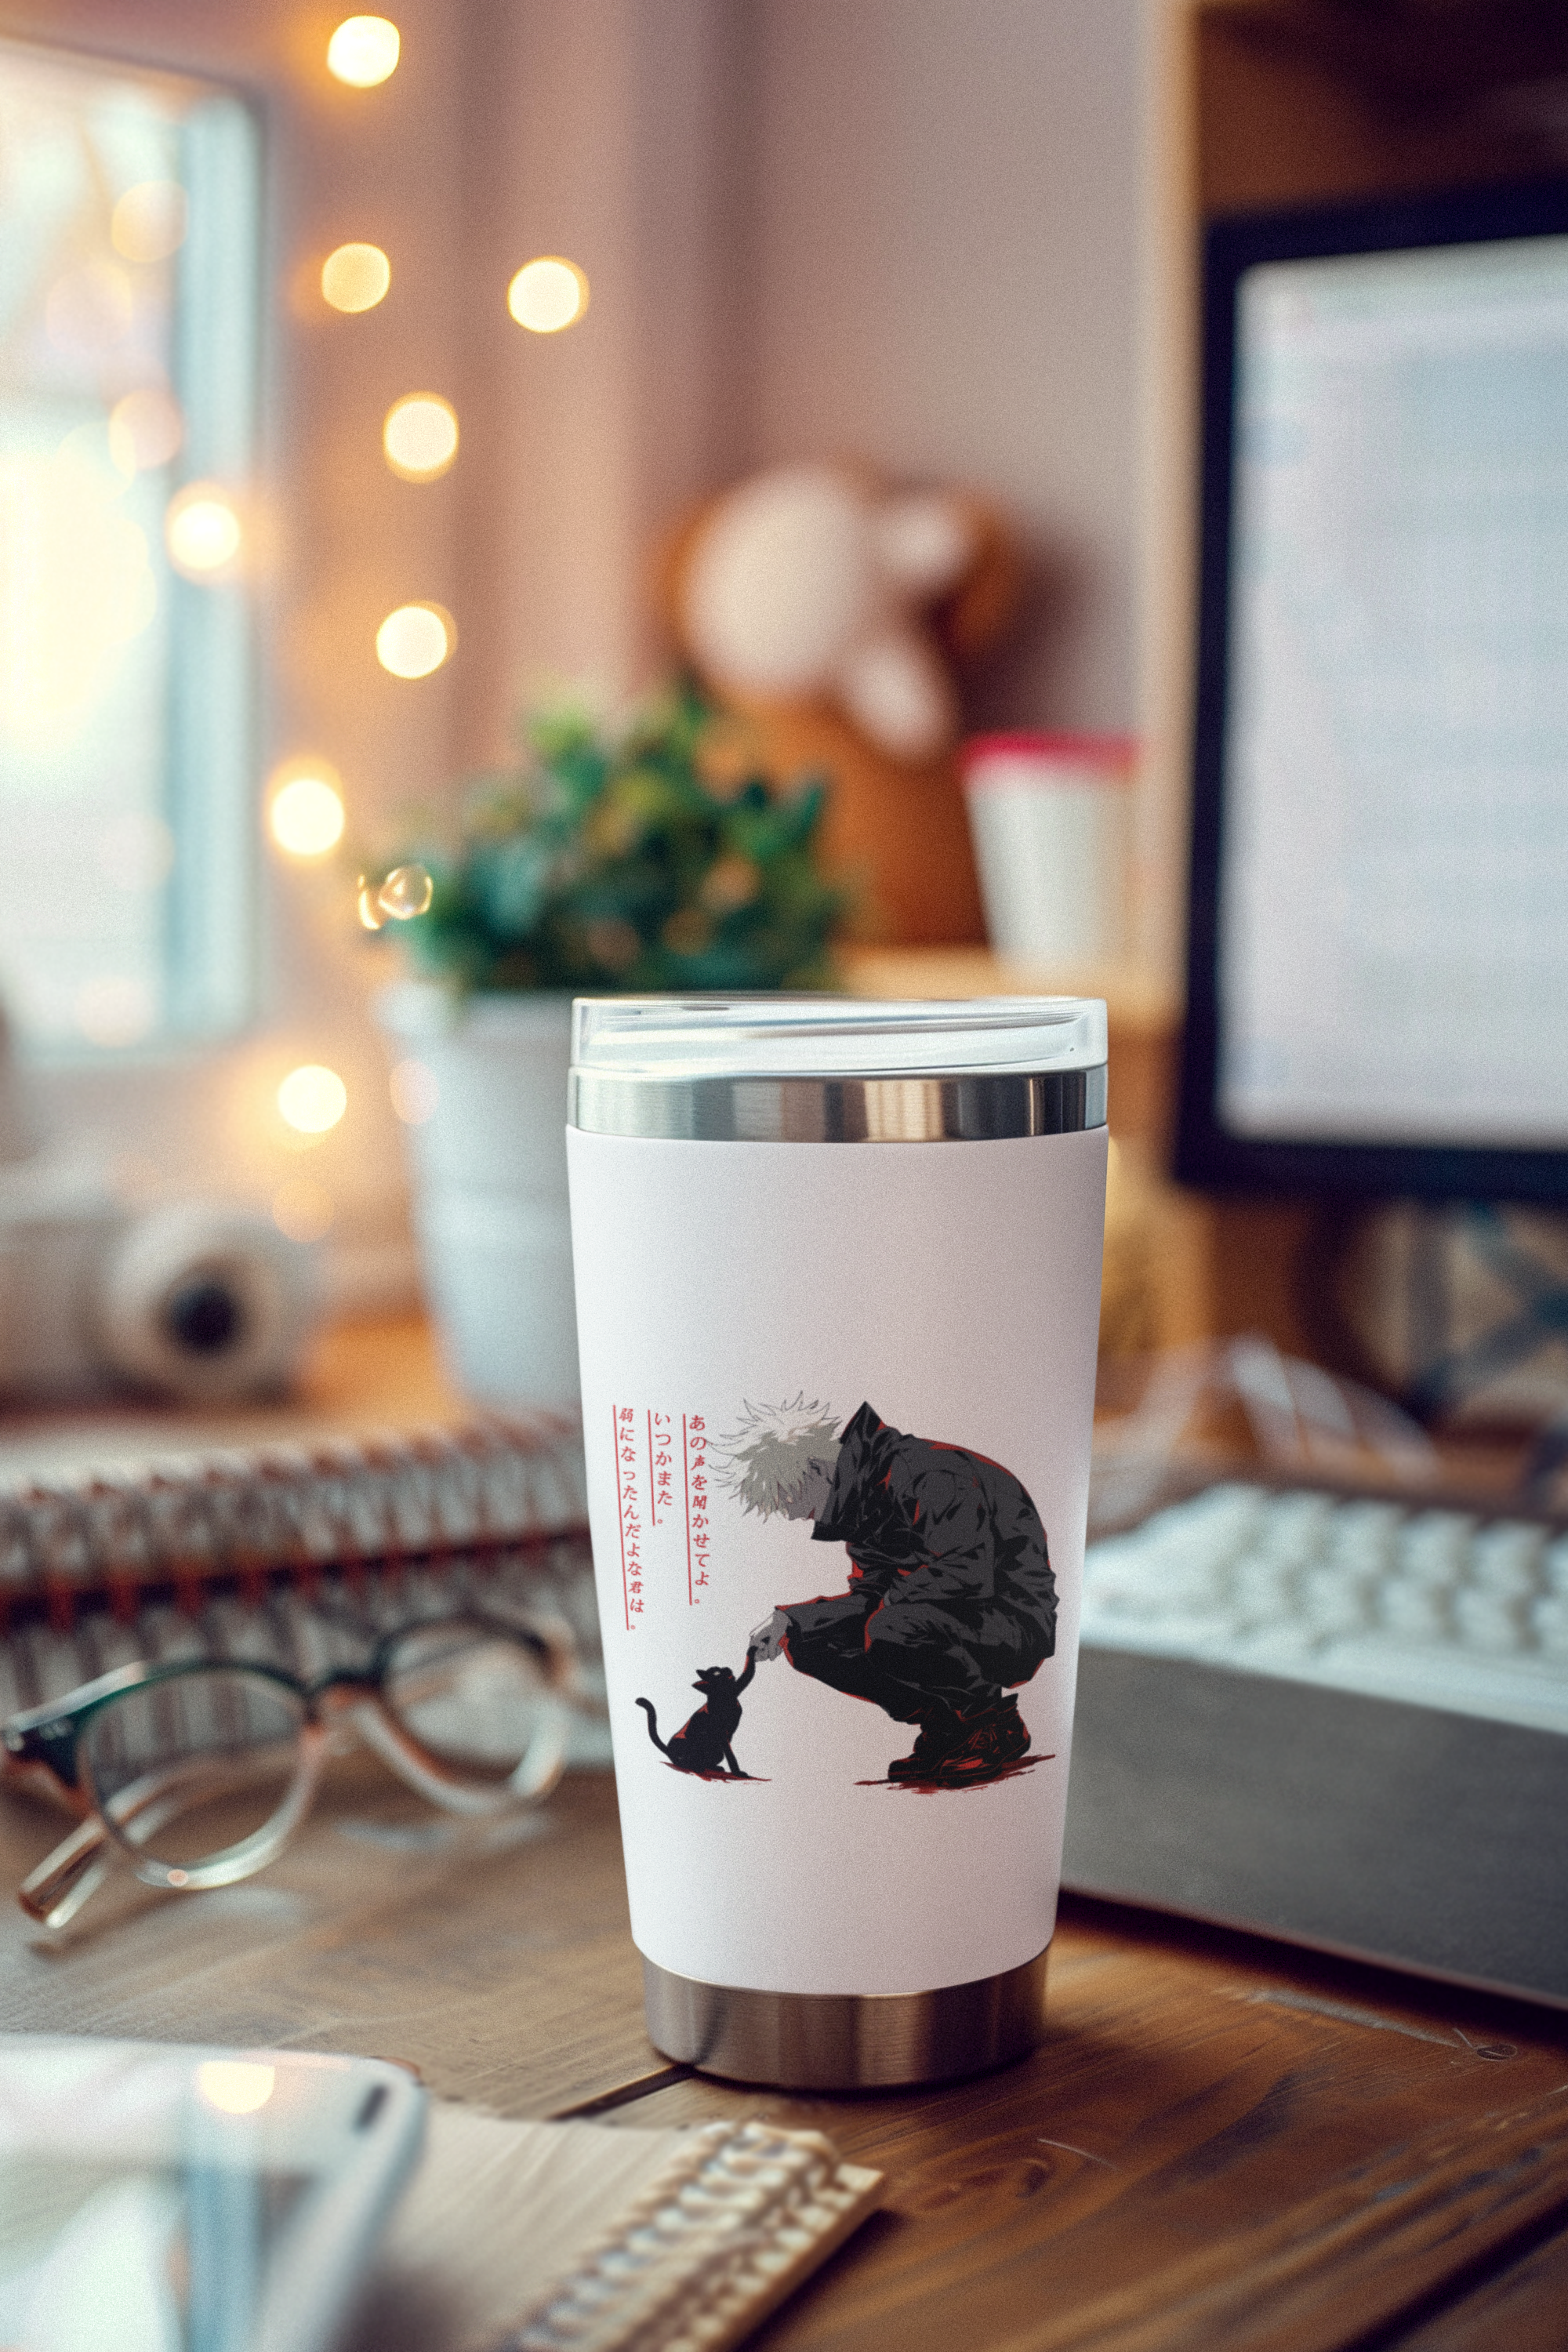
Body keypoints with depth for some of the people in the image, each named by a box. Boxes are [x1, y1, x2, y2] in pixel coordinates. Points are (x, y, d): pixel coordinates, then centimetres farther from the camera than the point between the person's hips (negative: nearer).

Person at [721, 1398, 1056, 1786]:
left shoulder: (928, 1473, -21)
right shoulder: (859, 1499, 8)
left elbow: (968, 1573, -29)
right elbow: (872, 1594, 14)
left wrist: (883, 1605, -18)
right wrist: (788, 1620, 1)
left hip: (1014, 1620, -9)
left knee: (891, 1629, -35)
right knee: (804, 1642, -2)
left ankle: (996, 1724, -10)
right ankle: (945, 1725, 5)